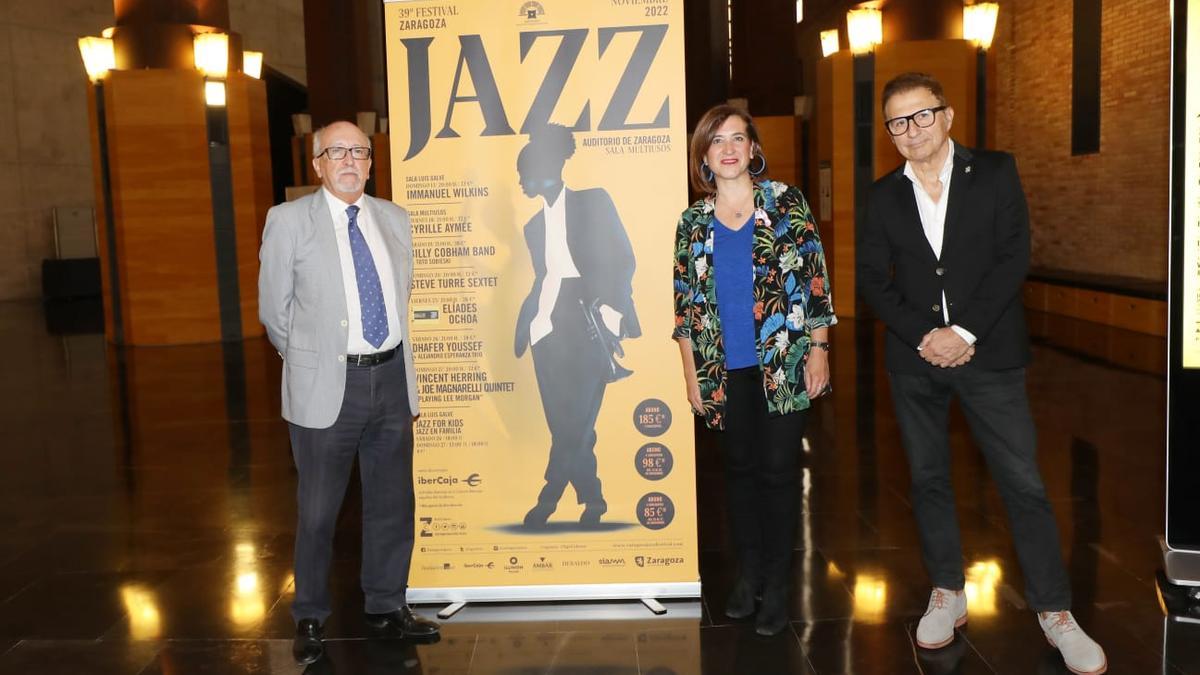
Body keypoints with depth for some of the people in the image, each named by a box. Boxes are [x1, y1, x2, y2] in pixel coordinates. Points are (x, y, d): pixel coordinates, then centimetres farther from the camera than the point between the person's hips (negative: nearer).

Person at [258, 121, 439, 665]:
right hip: (326, 385, -4)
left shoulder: (395, 219, 9)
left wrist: (394, 364, 14)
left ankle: (387, 606, 30)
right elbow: (274, 310, 2)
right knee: (318, 512, 6)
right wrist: (311, 360, 6)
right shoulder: (289, 221, -3)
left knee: (392, 502, 13)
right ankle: (310, 619, 25)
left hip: (391, 378, 4)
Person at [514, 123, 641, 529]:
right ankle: (592, 502, 10)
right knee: (563, 424, 0)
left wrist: (610, 306, -13)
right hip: (548, 330, 5)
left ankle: (549, 499, 3)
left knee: (579, 419, -10)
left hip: (588, 324, -4)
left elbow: (622, 259, 0)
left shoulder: (593, 202, 7)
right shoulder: (534, 225, 21)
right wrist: (526, 323, 8)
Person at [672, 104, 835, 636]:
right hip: (725, 369, 2)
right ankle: (748, 573, 28)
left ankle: (777, 584, 18)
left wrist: (818, 350, -5)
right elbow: (685, 303, 7)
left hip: (784, 364, -2)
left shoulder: (787, 203, -2)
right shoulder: (693, 222, 5)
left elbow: (815, 279, -1)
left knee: (778, 469, 4)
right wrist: (691, 373, 5)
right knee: (740, 466, 12)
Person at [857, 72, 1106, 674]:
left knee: (1023, 483, -2)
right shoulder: (884, 195, 7)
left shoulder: (995, 173, 1)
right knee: (929, 479, 10)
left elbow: (1013, 258, -7)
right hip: (915, 359, 3)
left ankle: (1055, 612, 9)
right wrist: (922, 337, -11)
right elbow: (872, 279, 2)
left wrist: (963, 333, -15)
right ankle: (947, 594, 25)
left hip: (988, 353, -2)